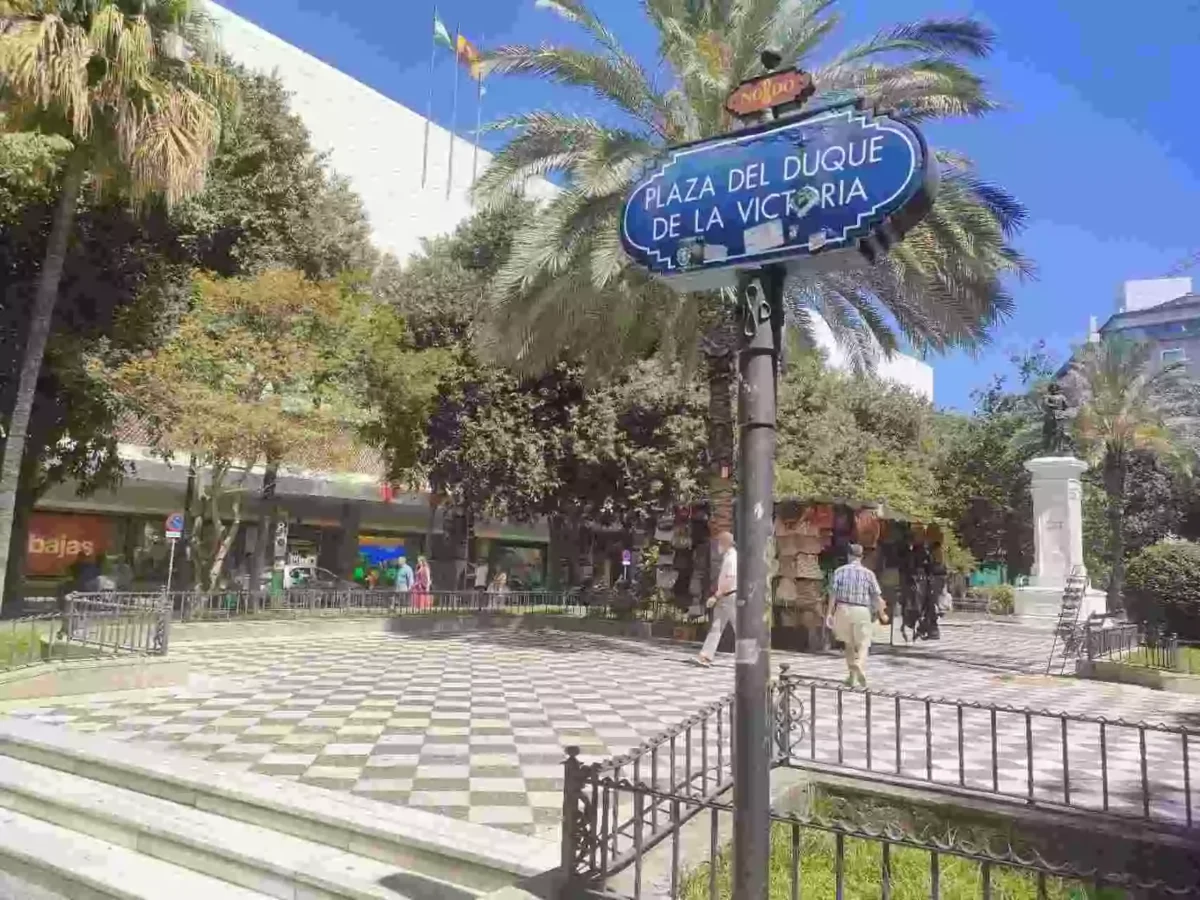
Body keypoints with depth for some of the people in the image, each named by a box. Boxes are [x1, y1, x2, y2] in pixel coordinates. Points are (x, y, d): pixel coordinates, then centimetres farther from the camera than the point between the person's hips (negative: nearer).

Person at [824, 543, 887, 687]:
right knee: (862, 644, 4)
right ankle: (860, 666, -22)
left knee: (849, 643, 17)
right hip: (862, 611, -1)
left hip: (843, 609, 2)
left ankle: (852, 674, 21)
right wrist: (882, 614, 12)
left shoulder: (840, 571, 1)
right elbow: (877, 596, 0)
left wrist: (829, 612, -1)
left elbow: (833, 593, -5)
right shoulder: (868, 573, 0)